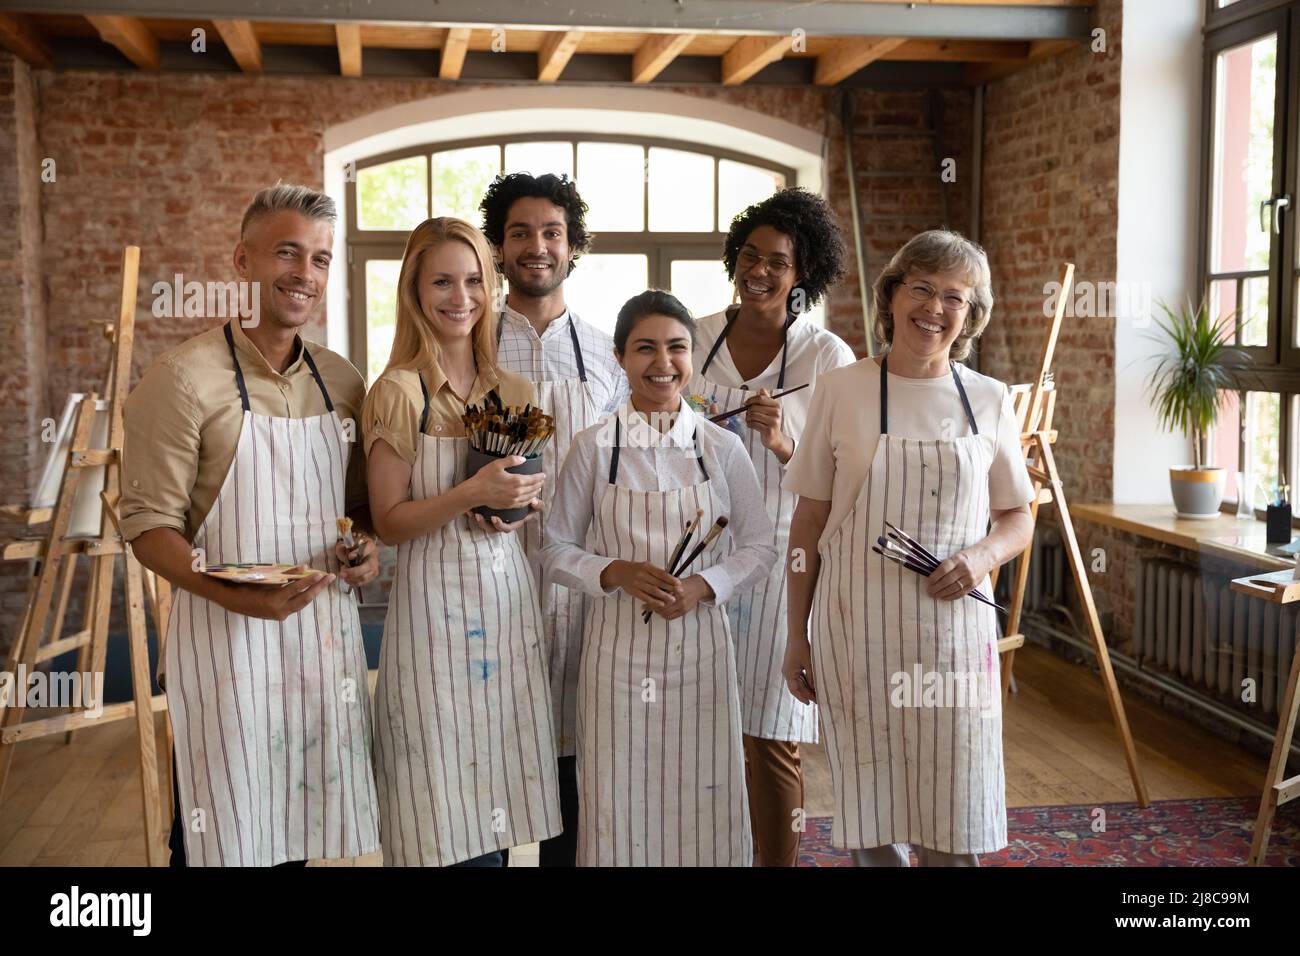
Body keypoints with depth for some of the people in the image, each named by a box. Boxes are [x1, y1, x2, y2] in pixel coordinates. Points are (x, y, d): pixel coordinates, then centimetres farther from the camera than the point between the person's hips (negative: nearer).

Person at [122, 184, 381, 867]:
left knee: (301, 832, 14)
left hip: (327, 635, 5)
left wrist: (365, 547, -3)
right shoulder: (183, 379, -9)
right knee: (225, 840, 5)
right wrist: (235, 595, -25)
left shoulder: (343, 382, 9)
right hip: (225, 640, -5)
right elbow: (150, 526, -10)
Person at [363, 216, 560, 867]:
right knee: (452, 821, -1)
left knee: (499, 801, 10)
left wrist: (526, 504, -2)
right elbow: (389, 521, -7)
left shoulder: (514, 391, 9)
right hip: (436, 600, -5)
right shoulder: (399, 392, -6)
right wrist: (471, 495, -20)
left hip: (510, 594, 5)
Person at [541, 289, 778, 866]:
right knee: (619, 802, 4)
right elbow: (556, 551, 4)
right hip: (618, 645, -1)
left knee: (703, 802, 6)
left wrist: (703, 585, -11)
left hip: (700, 645, 1)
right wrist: (617, 573, -14)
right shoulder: (593, 447, -1)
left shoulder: (722, 447, 2)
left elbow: (759, 547, 6)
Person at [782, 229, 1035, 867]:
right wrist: (796, 635, 4)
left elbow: (1018, 519, 12)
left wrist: (982, 556, -10)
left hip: (953, 629, 1)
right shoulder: (840, 391, 0)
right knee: (872, 815, 8)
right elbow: (809, 520, 4)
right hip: (857, 633, -1)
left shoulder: (989, 401, 4)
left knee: (953, 828, 5)